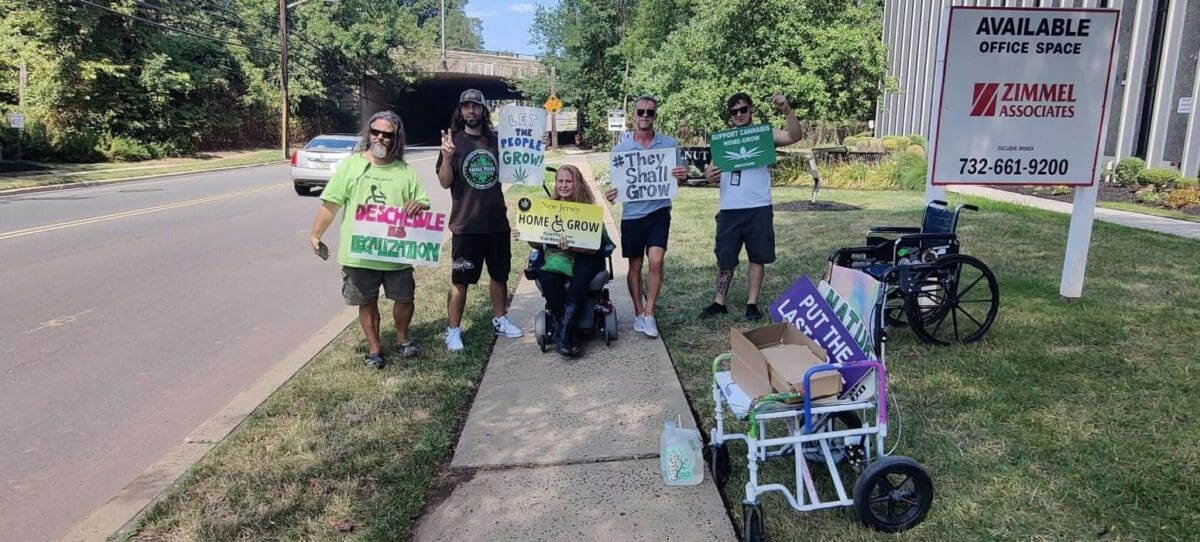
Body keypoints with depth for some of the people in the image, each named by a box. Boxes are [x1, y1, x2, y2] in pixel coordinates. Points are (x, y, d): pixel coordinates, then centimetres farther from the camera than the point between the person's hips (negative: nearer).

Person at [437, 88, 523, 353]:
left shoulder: (497, 140, 5)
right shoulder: (454, 141, -4)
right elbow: (445, 182, -9)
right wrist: (446, 157, -26)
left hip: (497, 222, 4)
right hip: (466, 225, -4)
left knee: (500, 274, 16)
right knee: (460, 280, 1)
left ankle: (499, 320, 32)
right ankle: (453, 330, 11)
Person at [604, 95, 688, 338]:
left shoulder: (669, 144, 1)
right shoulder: (620, 148, 2)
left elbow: (679, 176, 8)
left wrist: (682, 176, -17)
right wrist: (613, 192, -16)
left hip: (658, 211, -1)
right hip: (632, 213, 1)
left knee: (656, 261, -14)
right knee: (635, 266, 9)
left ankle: (649, 314, -2)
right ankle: (638, 313, 24)